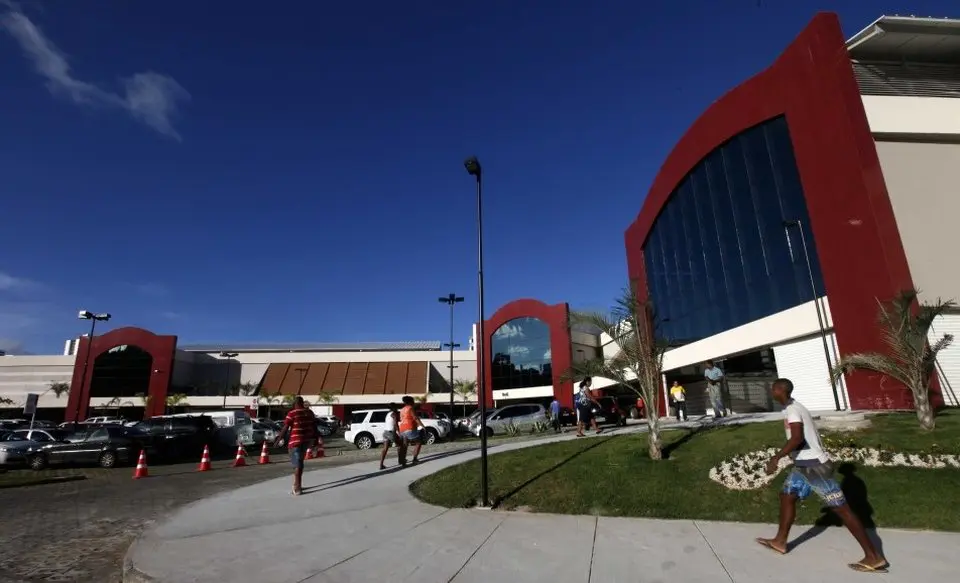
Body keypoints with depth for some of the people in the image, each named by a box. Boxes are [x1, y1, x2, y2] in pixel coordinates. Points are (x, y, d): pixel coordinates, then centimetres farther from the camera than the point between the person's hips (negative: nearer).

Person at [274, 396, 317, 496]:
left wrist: (278, 439, -2)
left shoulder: (292, 413, -10)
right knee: (299, 462, 20)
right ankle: (297, 485, 29)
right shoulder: (310, 412, 8)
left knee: (297, 464, -1)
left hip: (296, 441, -6)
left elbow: (285, 428, -11)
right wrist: (315, 439, 21)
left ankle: (298, 488, -1)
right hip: (307, 440, 6)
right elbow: (314, 427, 12)